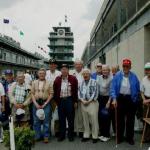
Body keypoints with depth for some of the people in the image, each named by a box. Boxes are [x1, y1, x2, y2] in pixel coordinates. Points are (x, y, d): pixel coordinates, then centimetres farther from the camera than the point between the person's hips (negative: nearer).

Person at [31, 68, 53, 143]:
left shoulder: (49, 83, 2)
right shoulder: (34, 83, 7)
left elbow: (51, 94, -2)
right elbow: (32, 93, 4)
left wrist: (45, 103, -9)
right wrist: (35, 103, -7)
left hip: (45, 103, -2)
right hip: (36, 103, 2)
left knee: (46, 121, 3)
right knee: (36, 121, 9)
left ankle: (46, 136, 15)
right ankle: (37, 136, 22)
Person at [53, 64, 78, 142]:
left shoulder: (73, 79, -2)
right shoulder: (57, 79, 5)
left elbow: (75, 91, -2)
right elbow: (55, 91, 7)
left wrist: (75, 101, -4)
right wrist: (56, 101, 2)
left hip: (69, 100, -2)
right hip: (60, 101, 2)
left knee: (70, 118, 7)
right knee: (61, 119, 10)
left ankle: (70, 135, 20)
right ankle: (62, 135, 23)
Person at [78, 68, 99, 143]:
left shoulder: (94, 82, -2)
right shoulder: (81, 83, 13)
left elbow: (95, 93, -9)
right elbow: (79, 92, 9)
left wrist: (89, 101, -12)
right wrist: (82, 100, -7)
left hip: (92, 103, -4)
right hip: (83, 103, 5)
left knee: (94, 120, -3)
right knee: (85, 120, 10)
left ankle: (95, 136, 8)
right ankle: (86, 135, 21)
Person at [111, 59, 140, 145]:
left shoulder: (134, 77, -2)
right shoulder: (117, 76, -4)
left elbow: (137, 89, 3)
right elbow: (113, 88, -8)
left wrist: (136, 100, 0)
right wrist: (114, 99, -19)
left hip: (131, 99, 1)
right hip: (120, 98, 0)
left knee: (130, 119, 9)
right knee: (120, 118, 9)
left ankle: (130, 138, 24)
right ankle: (119, 137, 23)